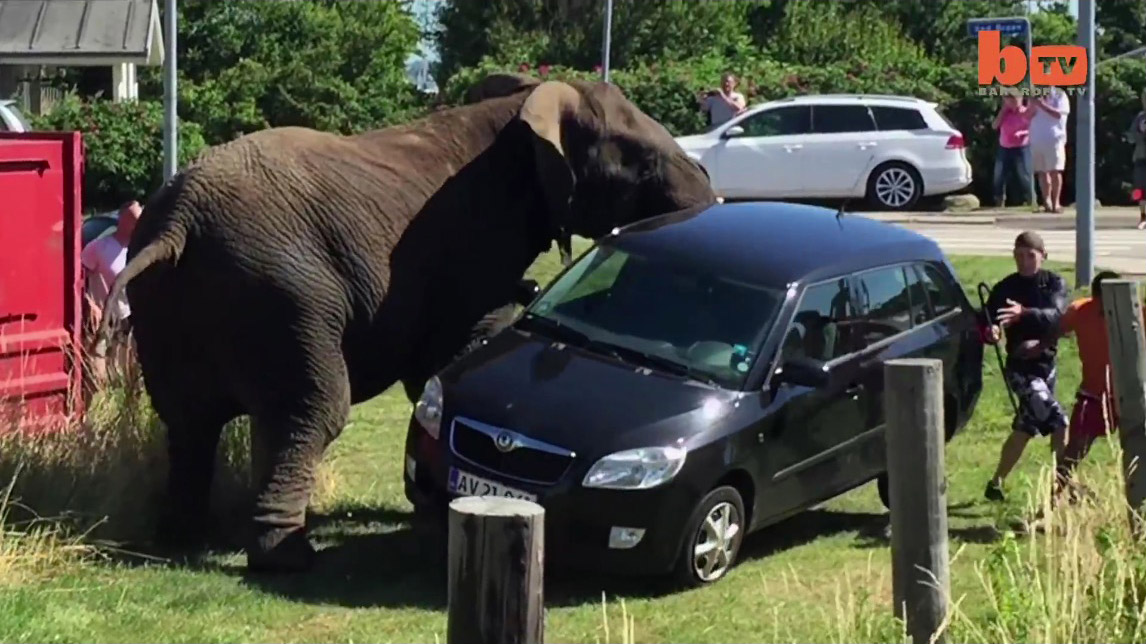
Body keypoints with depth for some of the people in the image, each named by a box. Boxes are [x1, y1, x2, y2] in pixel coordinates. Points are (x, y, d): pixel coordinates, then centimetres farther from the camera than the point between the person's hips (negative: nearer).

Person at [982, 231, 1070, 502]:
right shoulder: (1005, 288, -6)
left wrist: (1025, 313, -38)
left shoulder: (1055, 283, -1)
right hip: (1021, 366, -4)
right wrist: (991, 333, -33)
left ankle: (996, 483, 28)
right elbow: (986, 324, -8)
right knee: (1057, 422, -17)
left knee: (1024, 429, 14)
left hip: (1047, 364, 4)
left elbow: (1056, 315, -20)